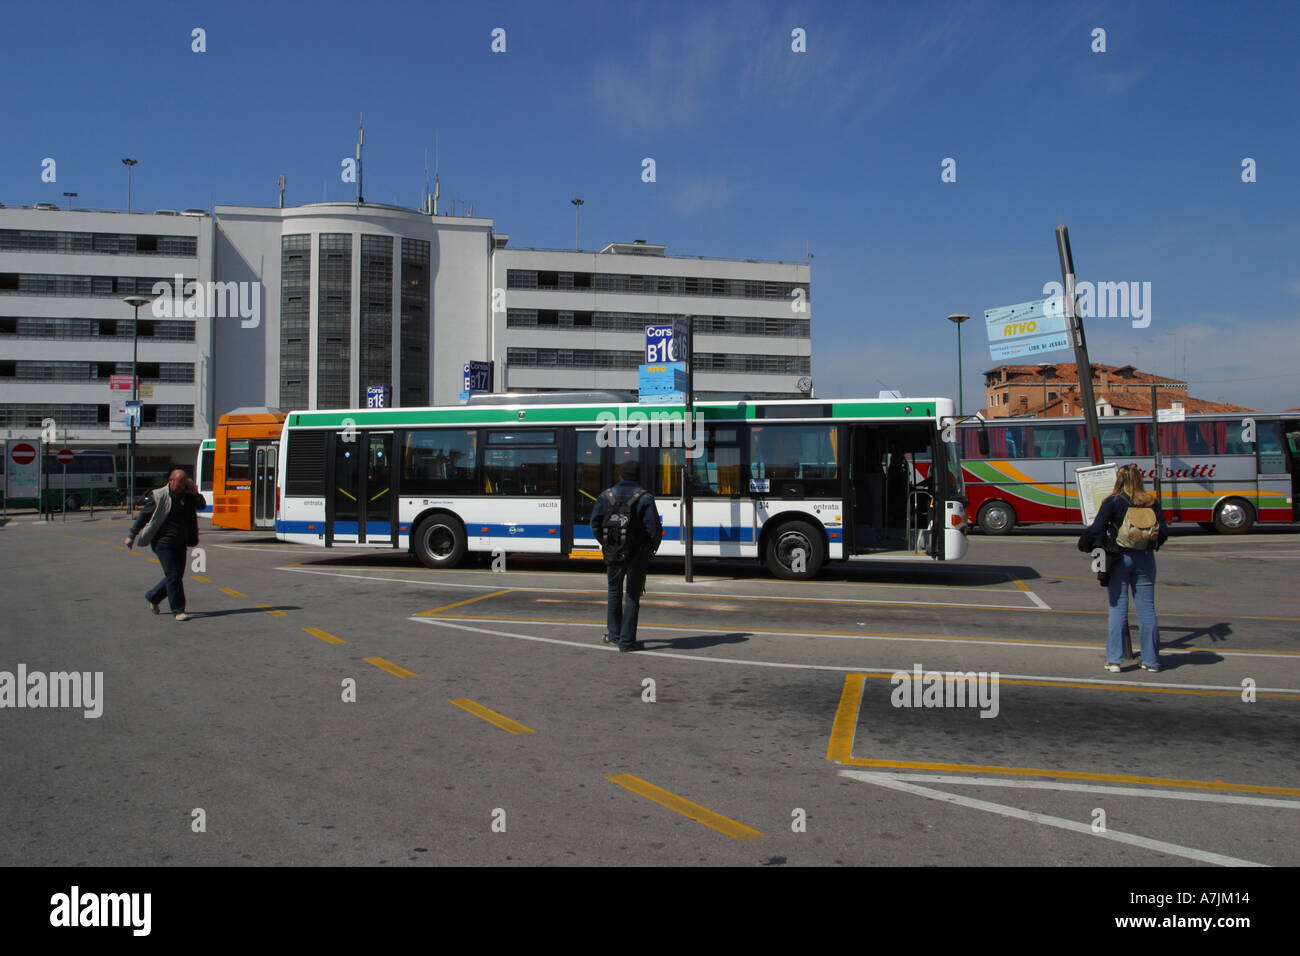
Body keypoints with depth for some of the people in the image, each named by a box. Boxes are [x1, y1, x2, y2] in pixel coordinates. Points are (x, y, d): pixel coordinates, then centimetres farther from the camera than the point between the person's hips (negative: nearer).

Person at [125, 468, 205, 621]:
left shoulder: (187, 495, 8)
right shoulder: (158, 496, -7)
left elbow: (202, 505, 11)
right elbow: (143, 516, -2)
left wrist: (194, 493, -7)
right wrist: (132, 536, -1)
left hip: (180, 543, 6)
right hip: (163, 542, -6)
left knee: (177, 575, 11)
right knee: (173, 575, -9)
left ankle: (152, 596, 34)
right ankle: (178, 610, -4)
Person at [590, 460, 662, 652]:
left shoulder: (606, 496, 0)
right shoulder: (645, 498, -10)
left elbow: (595, 524, -2)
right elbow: (654, 528, -14)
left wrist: (606, 544, 11)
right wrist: (652, 548, 4)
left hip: (613, 554, 3)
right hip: (637, 555, -3)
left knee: (614, 592, 20)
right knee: (633, 596, 4)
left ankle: (613, 633, 30)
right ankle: (626, 640, 3)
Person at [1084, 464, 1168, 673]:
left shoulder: (1112, 502, -7)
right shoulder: (1151, 502, 3)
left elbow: (1096, 530, -13)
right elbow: (1164, 532, 3)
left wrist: (1103, 546, 7)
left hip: (1119, 557, -2)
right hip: (1145, 558, 2)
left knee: (1118, 607, 3)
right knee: (1146, 608, 7)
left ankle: (1114, 660, 2)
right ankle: (1151, 660, 11)